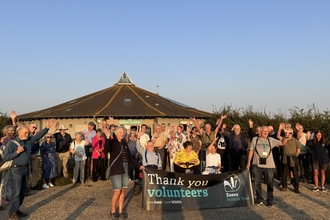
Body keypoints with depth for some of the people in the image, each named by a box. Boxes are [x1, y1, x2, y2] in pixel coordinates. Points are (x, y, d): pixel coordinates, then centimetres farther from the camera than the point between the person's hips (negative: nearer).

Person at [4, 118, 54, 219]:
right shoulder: (12, 143, -9)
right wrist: (17, 152, -19)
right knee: (16, 192, -5)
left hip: (26, 169, 7)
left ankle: (17, 209, 24)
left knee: (22, 191, 12)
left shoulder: (29, 140, 7)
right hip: (17, 170, -6)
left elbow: (38, 135, 4)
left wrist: (47, 127, -5)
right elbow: (5, 157, -11)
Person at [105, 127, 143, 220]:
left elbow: (130, 156, 17)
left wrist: (138, 166, 14)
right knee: (117, 191, -5)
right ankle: (113, 212, 13)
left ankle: (120, 211, 20)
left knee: (122, 191, 9)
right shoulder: (112, 142, -7)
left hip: (125, 169, 6)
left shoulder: (124, 143, 12)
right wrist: (108, 138, -45)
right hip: (116, 170, -6)